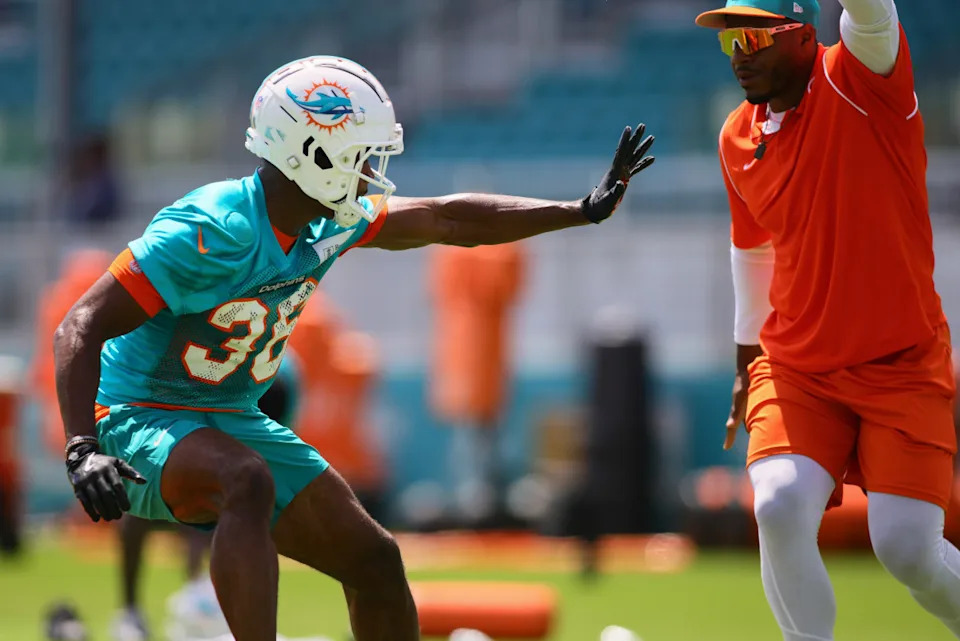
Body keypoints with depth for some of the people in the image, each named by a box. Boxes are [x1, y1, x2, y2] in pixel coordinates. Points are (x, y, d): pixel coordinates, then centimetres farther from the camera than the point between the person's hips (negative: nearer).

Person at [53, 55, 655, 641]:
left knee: (373, 559, 4)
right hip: (142, 419, -8)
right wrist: (83, 450, -41)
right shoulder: (215, 232, -27)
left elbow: (448, 220, 14)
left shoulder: (331, 222, -1)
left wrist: (585, 211, 16)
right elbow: (81, 328, -29)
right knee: (248, 482, -39)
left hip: (235, 421, 9)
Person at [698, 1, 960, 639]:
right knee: (779, 508, -20)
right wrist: (747, 361, 26)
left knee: (908, 548, -11)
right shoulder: (738, 140, 5)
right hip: (797, 367, 4)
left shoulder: (862, 81, -11)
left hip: (903, 364, -4)